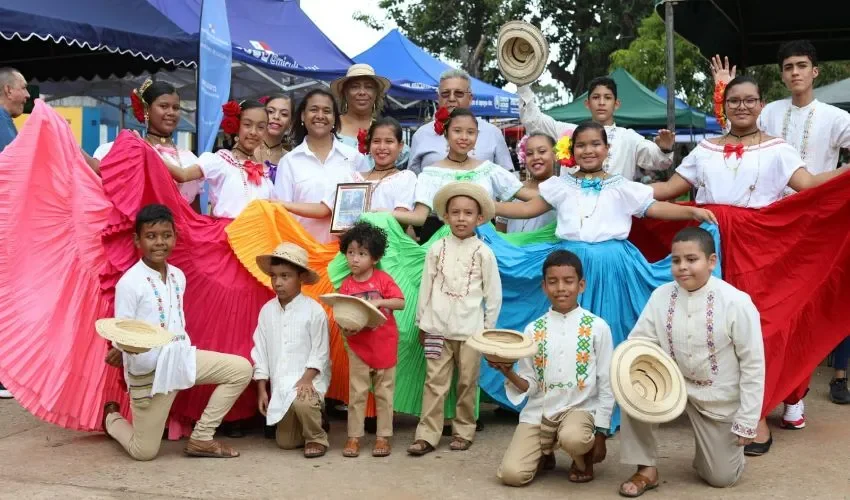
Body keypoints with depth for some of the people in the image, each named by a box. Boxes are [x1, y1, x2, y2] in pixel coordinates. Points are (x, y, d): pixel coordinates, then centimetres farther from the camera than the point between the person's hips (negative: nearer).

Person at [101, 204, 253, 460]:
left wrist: (181, 348, 5)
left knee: (241, 368, -6)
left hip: (180, 355, 6)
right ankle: (111, 418, 37)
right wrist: (121, 351, -35)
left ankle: (201, 439, 3)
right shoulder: (129, 282, -16)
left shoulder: (178, 276, 4)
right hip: (148, 368, -6)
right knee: (144, 452, 1)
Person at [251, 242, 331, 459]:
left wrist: (306, 379, -22)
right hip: (280, 385, 5)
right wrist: (262, 389, 2)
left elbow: (319, 352, -9)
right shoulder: (267, 310, 2)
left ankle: (316, 438, -8)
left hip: (309, 380, -5)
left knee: (302, 403, -38)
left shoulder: (314, 310, -10)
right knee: (286, 442, 4)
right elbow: (260, 351, 5)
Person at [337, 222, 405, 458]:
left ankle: (383, 436, 16)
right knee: (357, 393, 4)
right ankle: (354, 436, 13)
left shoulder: (383, 279, -6)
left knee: (384, 393, 8)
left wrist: (380, 301, -27)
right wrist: (345, 330, -19)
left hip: (384, 346, -1)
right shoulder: (346, 285, -1)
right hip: (358, 347, 1)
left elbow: (401, 303, -13)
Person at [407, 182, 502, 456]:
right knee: (435, 382, 1)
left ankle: (463, 431, 20)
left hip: (470, 329, -1)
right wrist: (422, 323, 7)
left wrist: (488, 327, 4)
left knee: (467, 383, 7)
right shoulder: (436, 249, 3)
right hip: (438, 328, 1)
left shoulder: (483, 252, -1)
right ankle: (427, 435, 3)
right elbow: (426, 287, 7)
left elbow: (493, 293, 3)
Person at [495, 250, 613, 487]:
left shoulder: (597, 327, -2)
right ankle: (543, 454, 19)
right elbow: (529, 386, 3)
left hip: (579, 409, -2)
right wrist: (508, 373, -19)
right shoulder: (533, 330, 4)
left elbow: (606, 384, 0)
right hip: (538, 412, 2)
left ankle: (584, 458, 1)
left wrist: (601, 433, -4)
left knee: (572, 438, -37)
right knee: (511, 474, -16)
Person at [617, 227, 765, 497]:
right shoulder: (661, 296, -13)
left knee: (722, 477, 1)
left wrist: (746, 421, -14)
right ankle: (646, 469, -11)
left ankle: (718, 444, 38)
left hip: (720, 398, -2)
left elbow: (753, 366, -15)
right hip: (675, 383, 3)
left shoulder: (736, 302, -21)